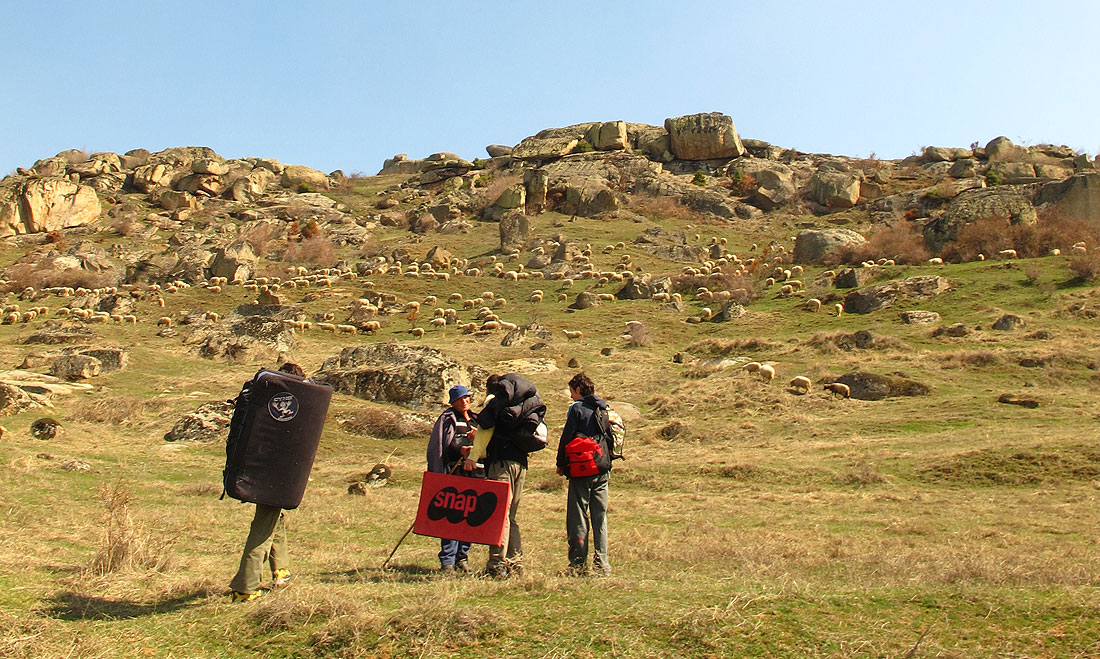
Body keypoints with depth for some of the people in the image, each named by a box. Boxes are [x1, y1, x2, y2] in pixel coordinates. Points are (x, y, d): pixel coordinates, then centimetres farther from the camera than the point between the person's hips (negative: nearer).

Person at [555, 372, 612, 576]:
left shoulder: (577, 408, -7)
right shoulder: (605, 409, 12)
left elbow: (566, 438, -9)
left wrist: (561, 464, 1)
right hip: (603, 470, 6)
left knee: (578, 516, 0)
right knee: (600, 516, 8)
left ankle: (578, 563, 0)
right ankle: (601, 563, 7)